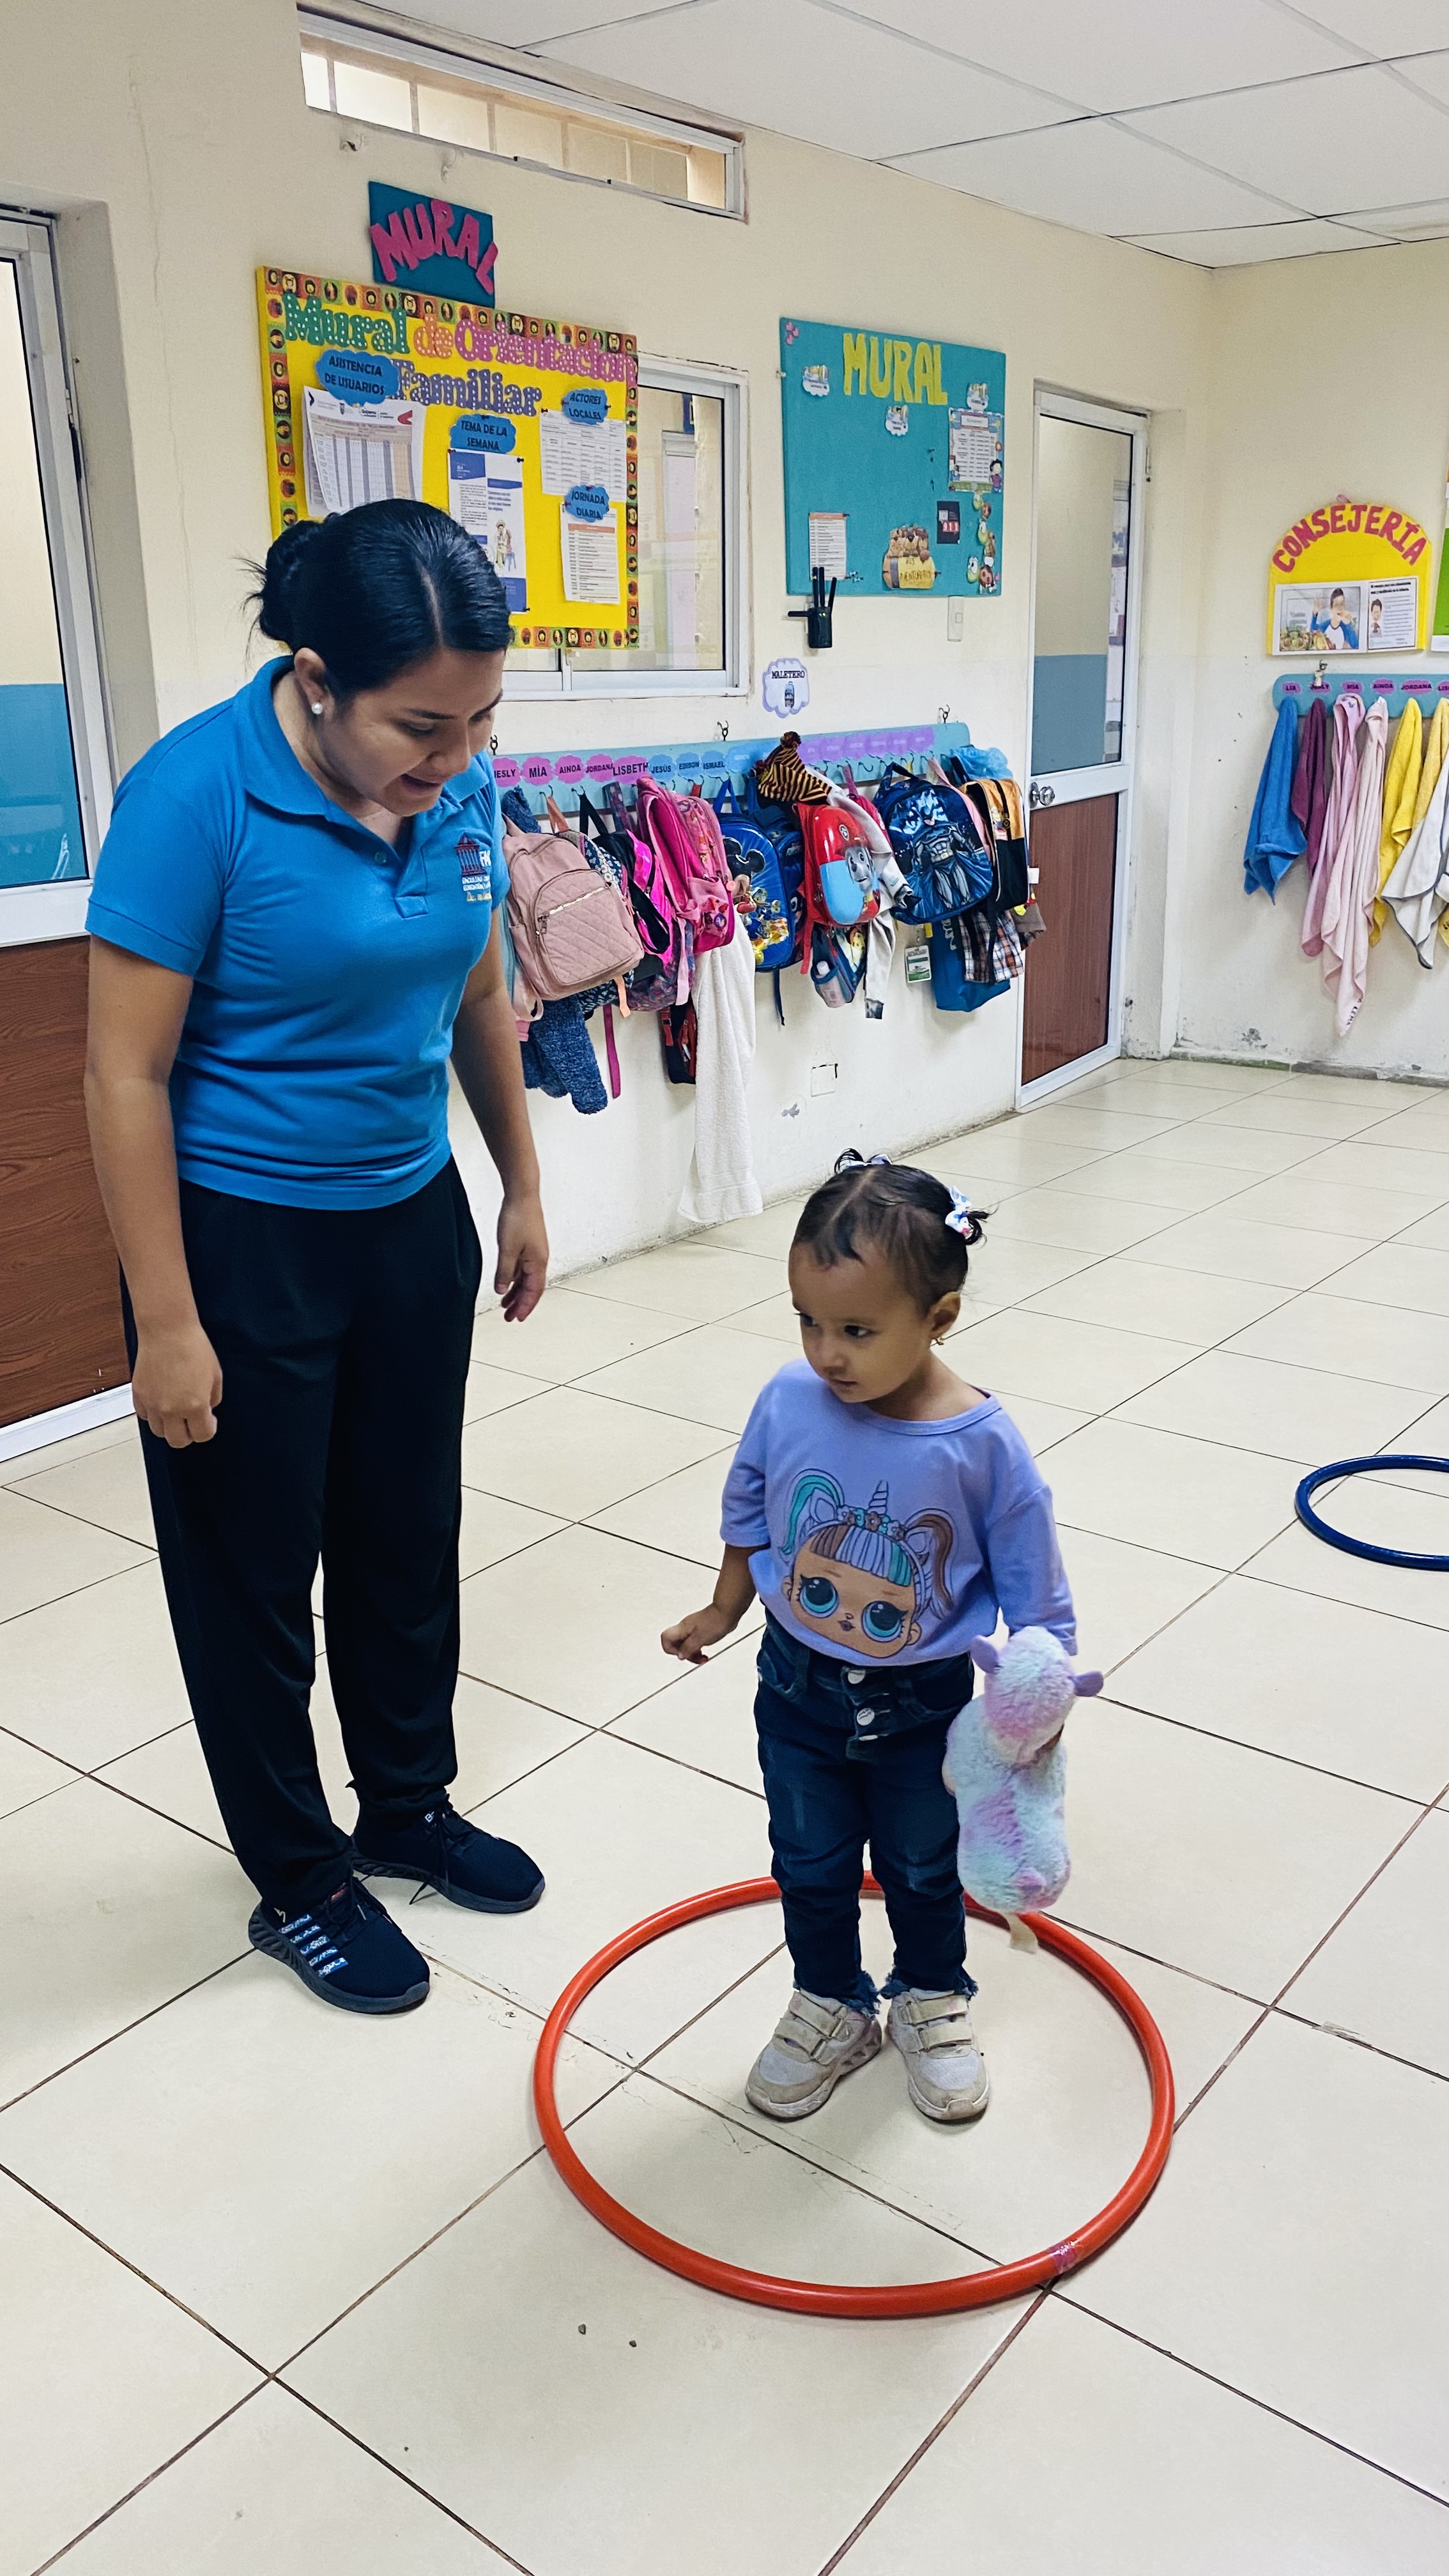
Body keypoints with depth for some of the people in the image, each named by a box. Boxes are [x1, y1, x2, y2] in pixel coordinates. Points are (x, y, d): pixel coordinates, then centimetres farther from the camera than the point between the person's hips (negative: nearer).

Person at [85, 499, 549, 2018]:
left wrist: (521, 1190, 15)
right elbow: (126, 1076, -19)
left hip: (411, 1221, 6)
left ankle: (408, 1806, 42)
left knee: (408, 1535, 19)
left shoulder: (460, 787, -5)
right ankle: (298, 1884, 31)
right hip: (241, 1239, -6)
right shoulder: (198, 793, -22)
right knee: (253, 1571, 10)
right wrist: (168, 1327, -18)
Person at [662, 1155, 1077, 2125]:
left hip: (923, 1708, -2)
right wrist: (721, 1615, 13)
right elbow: (750, 1518, 2)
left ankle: (932, 2000, 48)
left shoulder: (983, 1446, -26)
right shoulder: (789, 1402, -19)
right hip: (799, 1691, 2)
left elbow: (1035, 1602, -14)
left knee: (923, 1869, 22)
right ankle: (830, 2007, 45)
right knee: (810, 1865, 20)